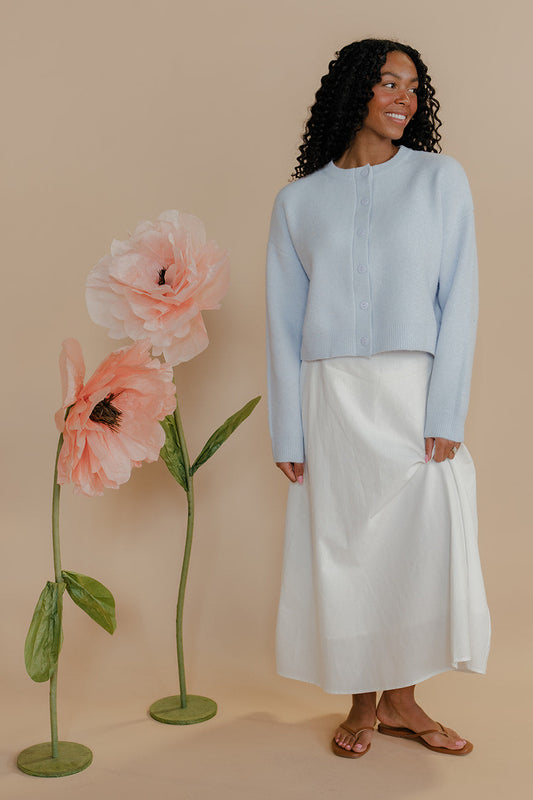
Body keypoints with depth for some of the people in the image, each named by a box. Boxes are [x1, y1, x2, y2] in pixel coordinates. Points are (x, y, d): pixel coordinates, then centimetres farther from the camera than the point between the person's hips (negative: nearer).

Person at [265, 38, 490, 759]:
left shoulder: (440, 178, 5)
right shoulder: (299, 200, 8)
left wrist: (446, 415, -10)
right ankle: (361, 705, 22)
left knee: (424, 542, 1)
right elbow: (285, 320, 7)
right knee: (344, 548, 5)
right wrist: (288, 431, 1)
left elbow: (459, 300, -1)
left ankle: (399, 700, 21)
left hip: (415, 391, 0)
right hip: (333, 399, 1)